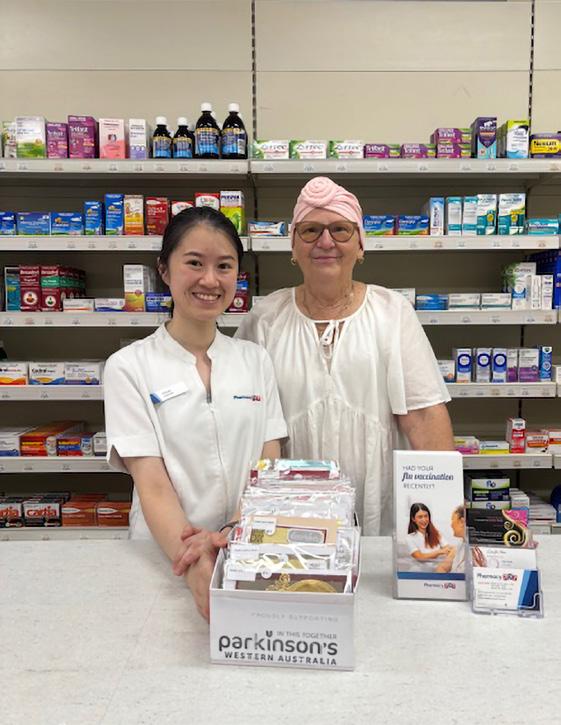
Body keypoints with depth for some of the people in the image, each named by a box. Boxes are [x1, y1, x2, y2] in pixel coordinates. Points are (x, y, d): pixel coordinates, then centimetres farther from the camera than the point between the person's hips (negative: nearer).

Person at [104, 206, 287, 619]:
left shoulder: (256, 360, 5)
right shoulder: (129, 367, -4)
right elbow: (152, 484, -10)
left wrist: (231, 535, -16)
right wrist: (194, 563, -26)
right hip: (165, 556, -1)